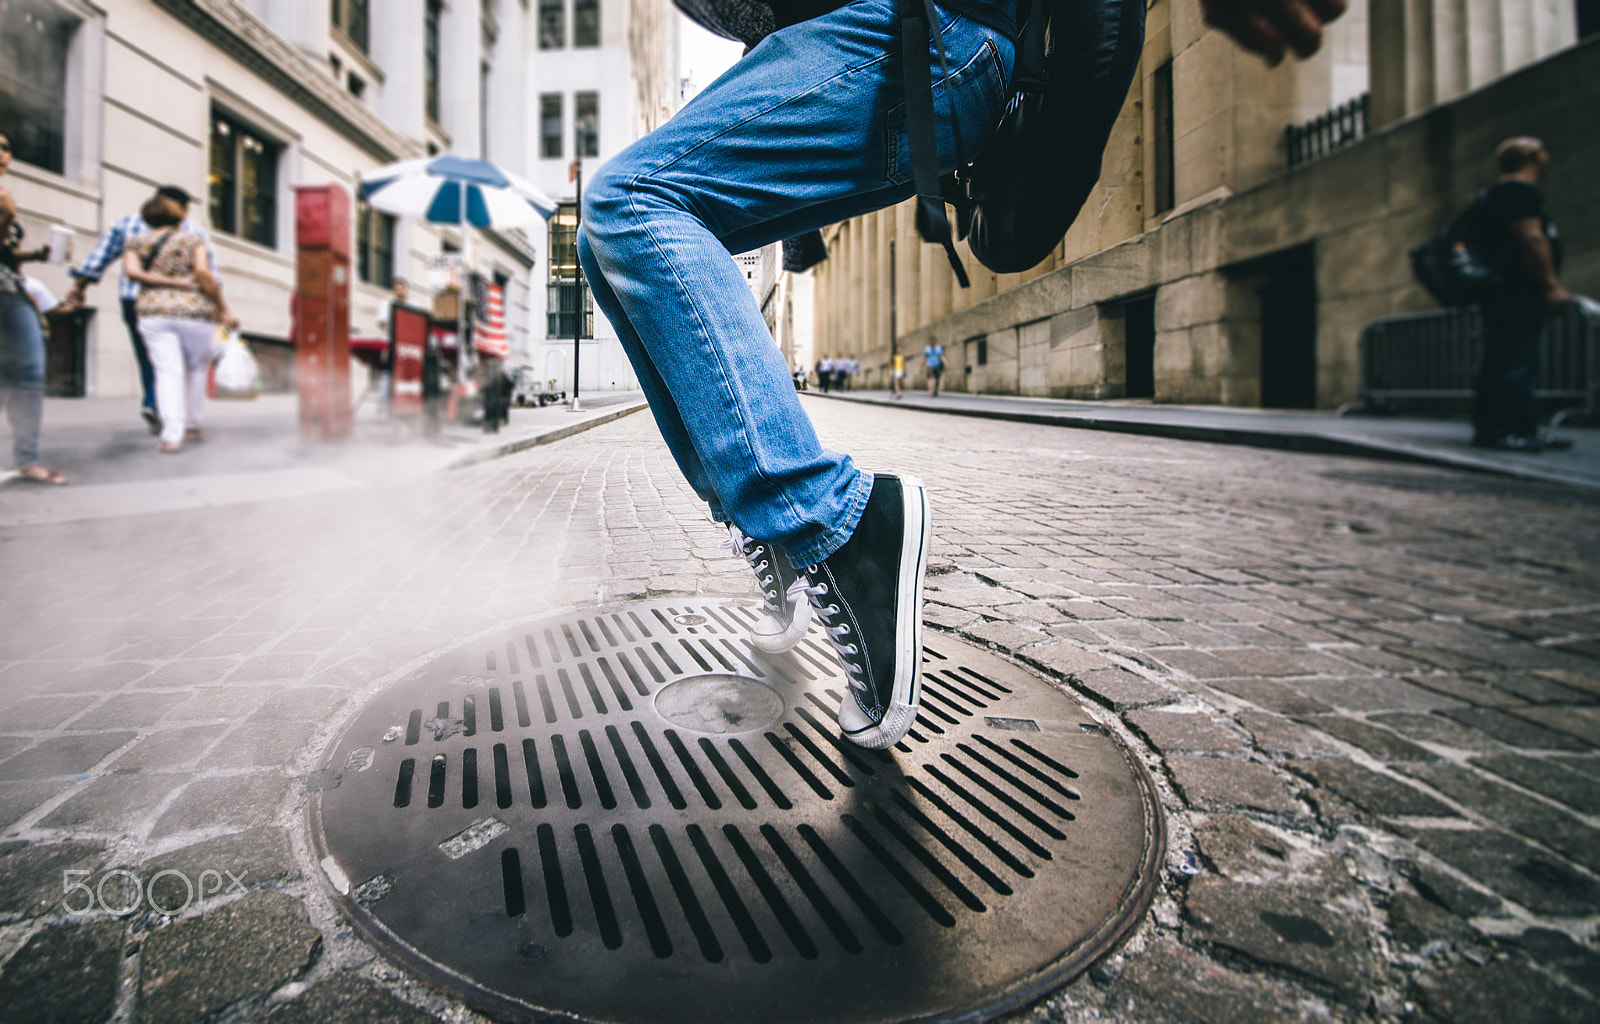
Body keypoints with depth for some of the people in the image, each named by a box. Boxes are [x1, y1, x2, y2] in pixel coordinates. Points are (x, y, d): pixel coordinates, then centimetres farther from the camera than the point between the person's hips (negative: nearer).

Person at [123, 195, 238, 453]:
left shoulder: (137, 241, 12)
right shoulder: (193, 239, 5)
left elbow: (132, 271, -5)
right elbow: (202, 272, -10)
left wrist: (172, 282, -4)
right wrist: (223, 309, -7)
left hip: (153, 310, 1)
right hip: (195, 311, -1)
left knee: (168, 371, -2)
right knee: (196, 367, 16)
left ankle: (172, 435, -12)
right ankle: (192, 424, 21)